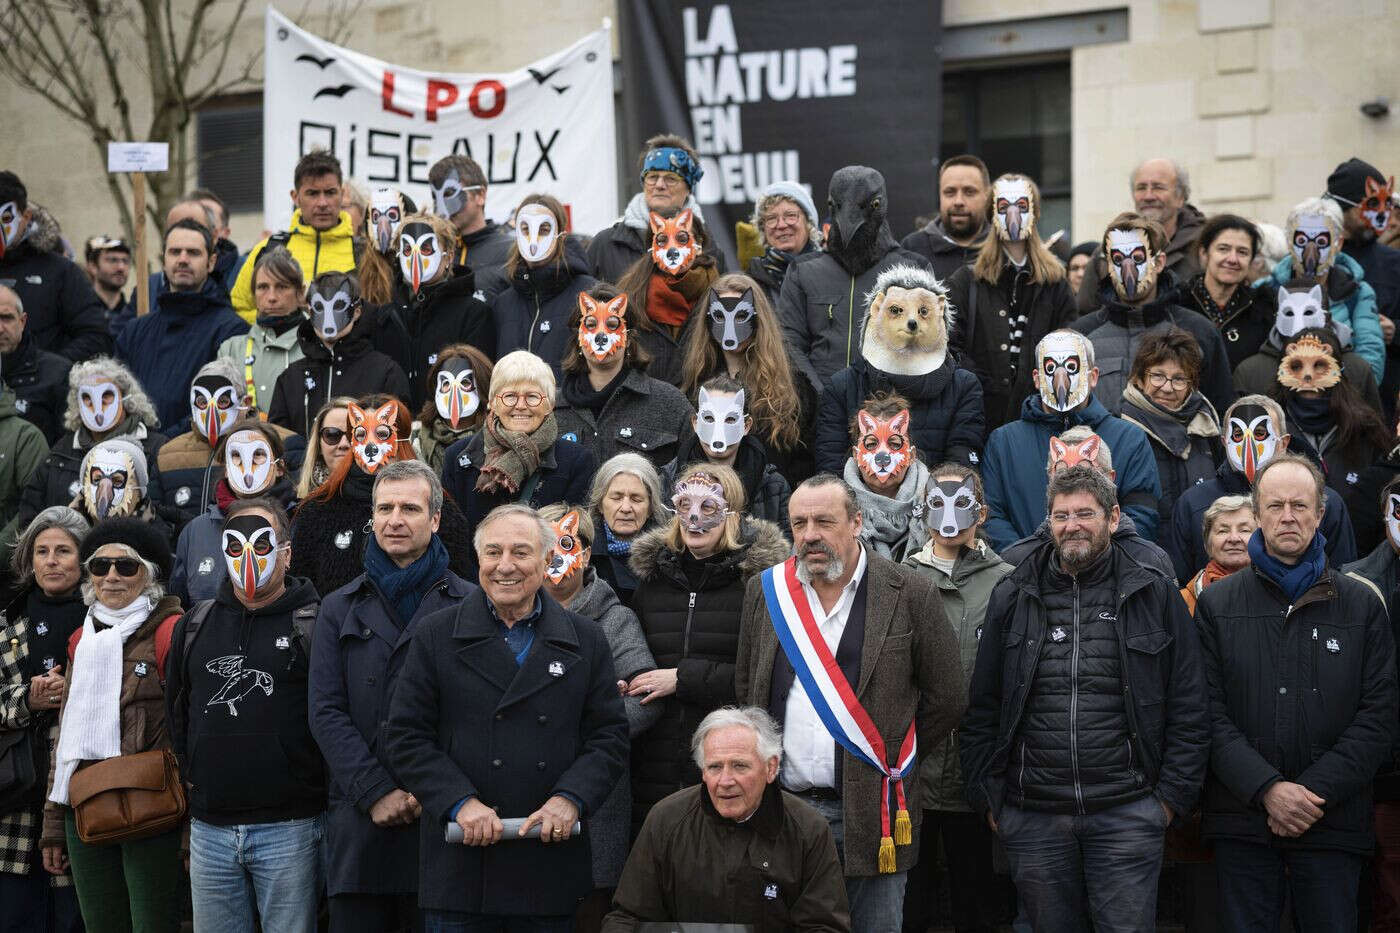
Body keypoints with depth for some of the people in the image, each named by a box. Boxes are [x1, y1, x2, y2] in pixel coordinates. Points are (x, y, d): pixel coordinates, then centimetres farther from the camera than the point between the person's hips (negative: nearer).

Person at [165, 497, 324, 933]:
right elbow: (177, 709, 23)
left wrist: (316, 785, -3)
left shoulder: (313, 624, -2)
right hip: (210, 828, 4)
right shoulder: (194, 624, 12)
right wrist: (192, 775, 15)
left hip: (290, 828, -4)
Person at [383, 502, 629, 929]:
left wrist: (570, 799, -11)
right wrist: (460, 802, -13)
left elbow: (609, 737, 6)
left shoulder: (586, 641, 9)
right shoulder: (436, 636, 4)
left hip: (552, 858, 1)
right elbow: (406, 737, 0)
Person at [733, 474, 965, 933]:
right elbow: (745, 689, 16)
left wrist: (891, 759, 4)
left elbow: (945, 700, 1)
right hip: (783, 806, 3)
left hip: (873, 809, -3)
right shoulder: (765, 592, 8)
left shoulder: (911, 594, -3)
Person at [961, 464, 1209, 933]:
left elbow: (1188, 709, 5)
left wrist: (1172, 795, -2)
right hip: (1033, 818, 2)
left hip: (1127, 816, -2)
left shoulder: (1154, 597, 5)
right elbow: (982, 710, 10)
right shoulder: (1013, 599, 8)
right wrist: (989, 797, 4)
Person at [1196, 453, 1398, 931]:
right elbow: (1209, 712, -1)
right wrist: (1267, 789, -14)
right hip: (1242, 824, 0)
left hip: (1333, 824, 0)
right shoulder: (1217, 603, 7)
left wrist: (1315, 792, -11)